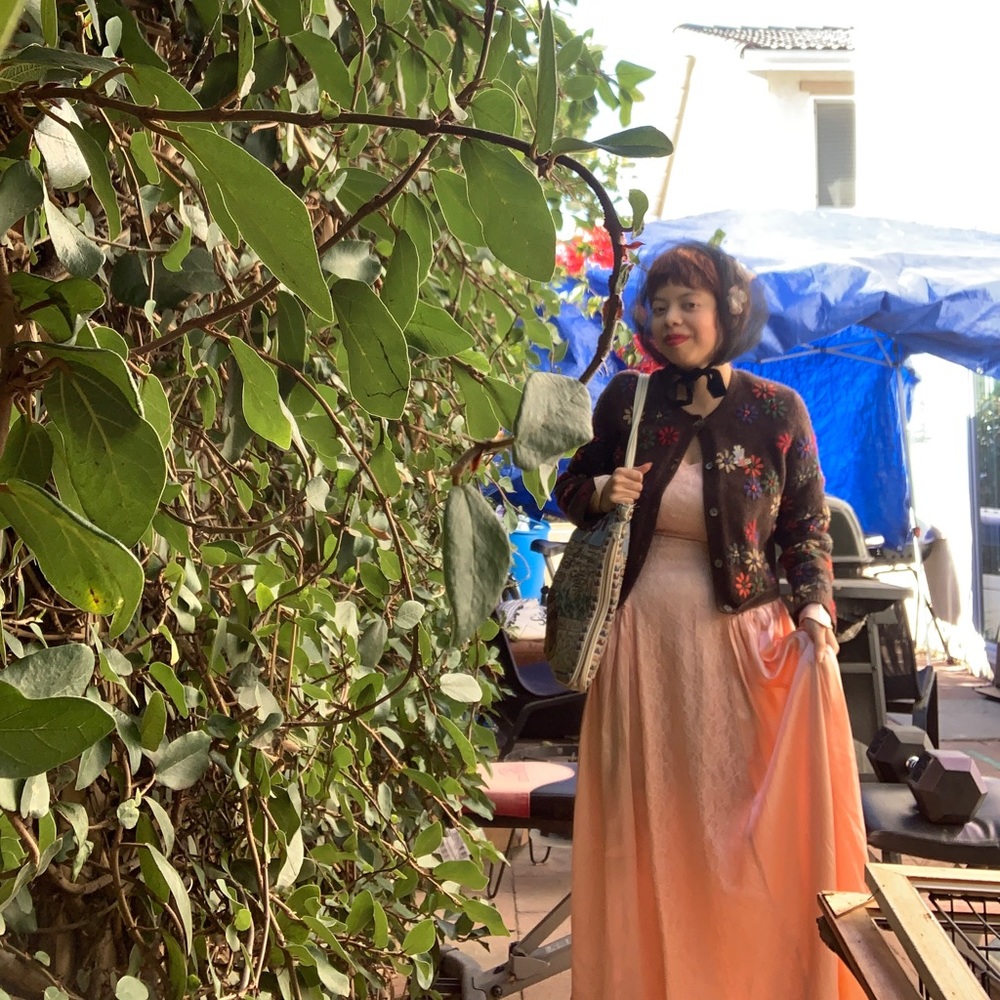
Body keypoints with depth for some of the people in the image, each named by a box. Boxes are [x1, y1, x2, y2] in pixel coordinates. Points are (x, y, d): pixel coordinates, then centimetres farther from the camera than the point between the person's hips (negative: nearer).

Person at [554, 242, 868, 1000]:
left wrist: (814, 606, -13)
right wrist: (601, 492, -9)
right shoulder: (628, 398, 2)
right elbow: (571, 488, 13)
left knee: (740, 816, 3)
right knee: (645, 817, 7)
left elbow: (807, 526, 3)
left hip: (737, 639, -1)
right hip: (641, 636, 2)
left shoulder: (776, 411, -3)